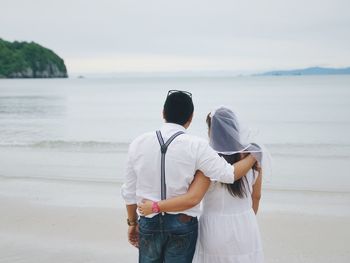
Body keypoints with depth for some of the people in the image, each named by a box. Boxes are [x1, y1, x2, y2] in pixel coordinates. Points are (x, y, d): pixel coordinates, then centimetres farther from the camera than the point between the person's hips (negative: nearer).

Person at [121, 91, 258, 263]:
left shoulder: (138, 144, -3)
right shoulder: (196, 146, -13)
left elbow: (129, 191, 4)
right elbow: (229, 174, -16)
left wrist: (132, 222, 17)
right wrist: (253, 156, 2)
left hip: (148, 223, 3)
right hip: (182, 223, -2)